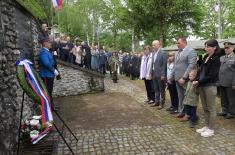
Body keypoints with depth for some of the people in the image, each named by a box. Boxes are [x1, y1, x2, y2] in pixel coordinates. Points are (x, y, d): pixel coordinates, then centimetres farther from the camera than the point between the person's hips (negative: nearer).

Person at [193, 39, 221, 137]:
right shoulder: (206, 57, 11)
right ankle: (206, 126, 27)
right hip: (202, 85, 7)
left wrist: (198, 82, -14)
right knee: (205, 108, 14)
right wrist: (197, 80, -3)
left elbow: (211, 75, -16)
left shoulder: (216, 59, -11)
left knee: (211, 108, 4)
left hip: (210, 86, -7)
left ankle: (211, 129, 16)